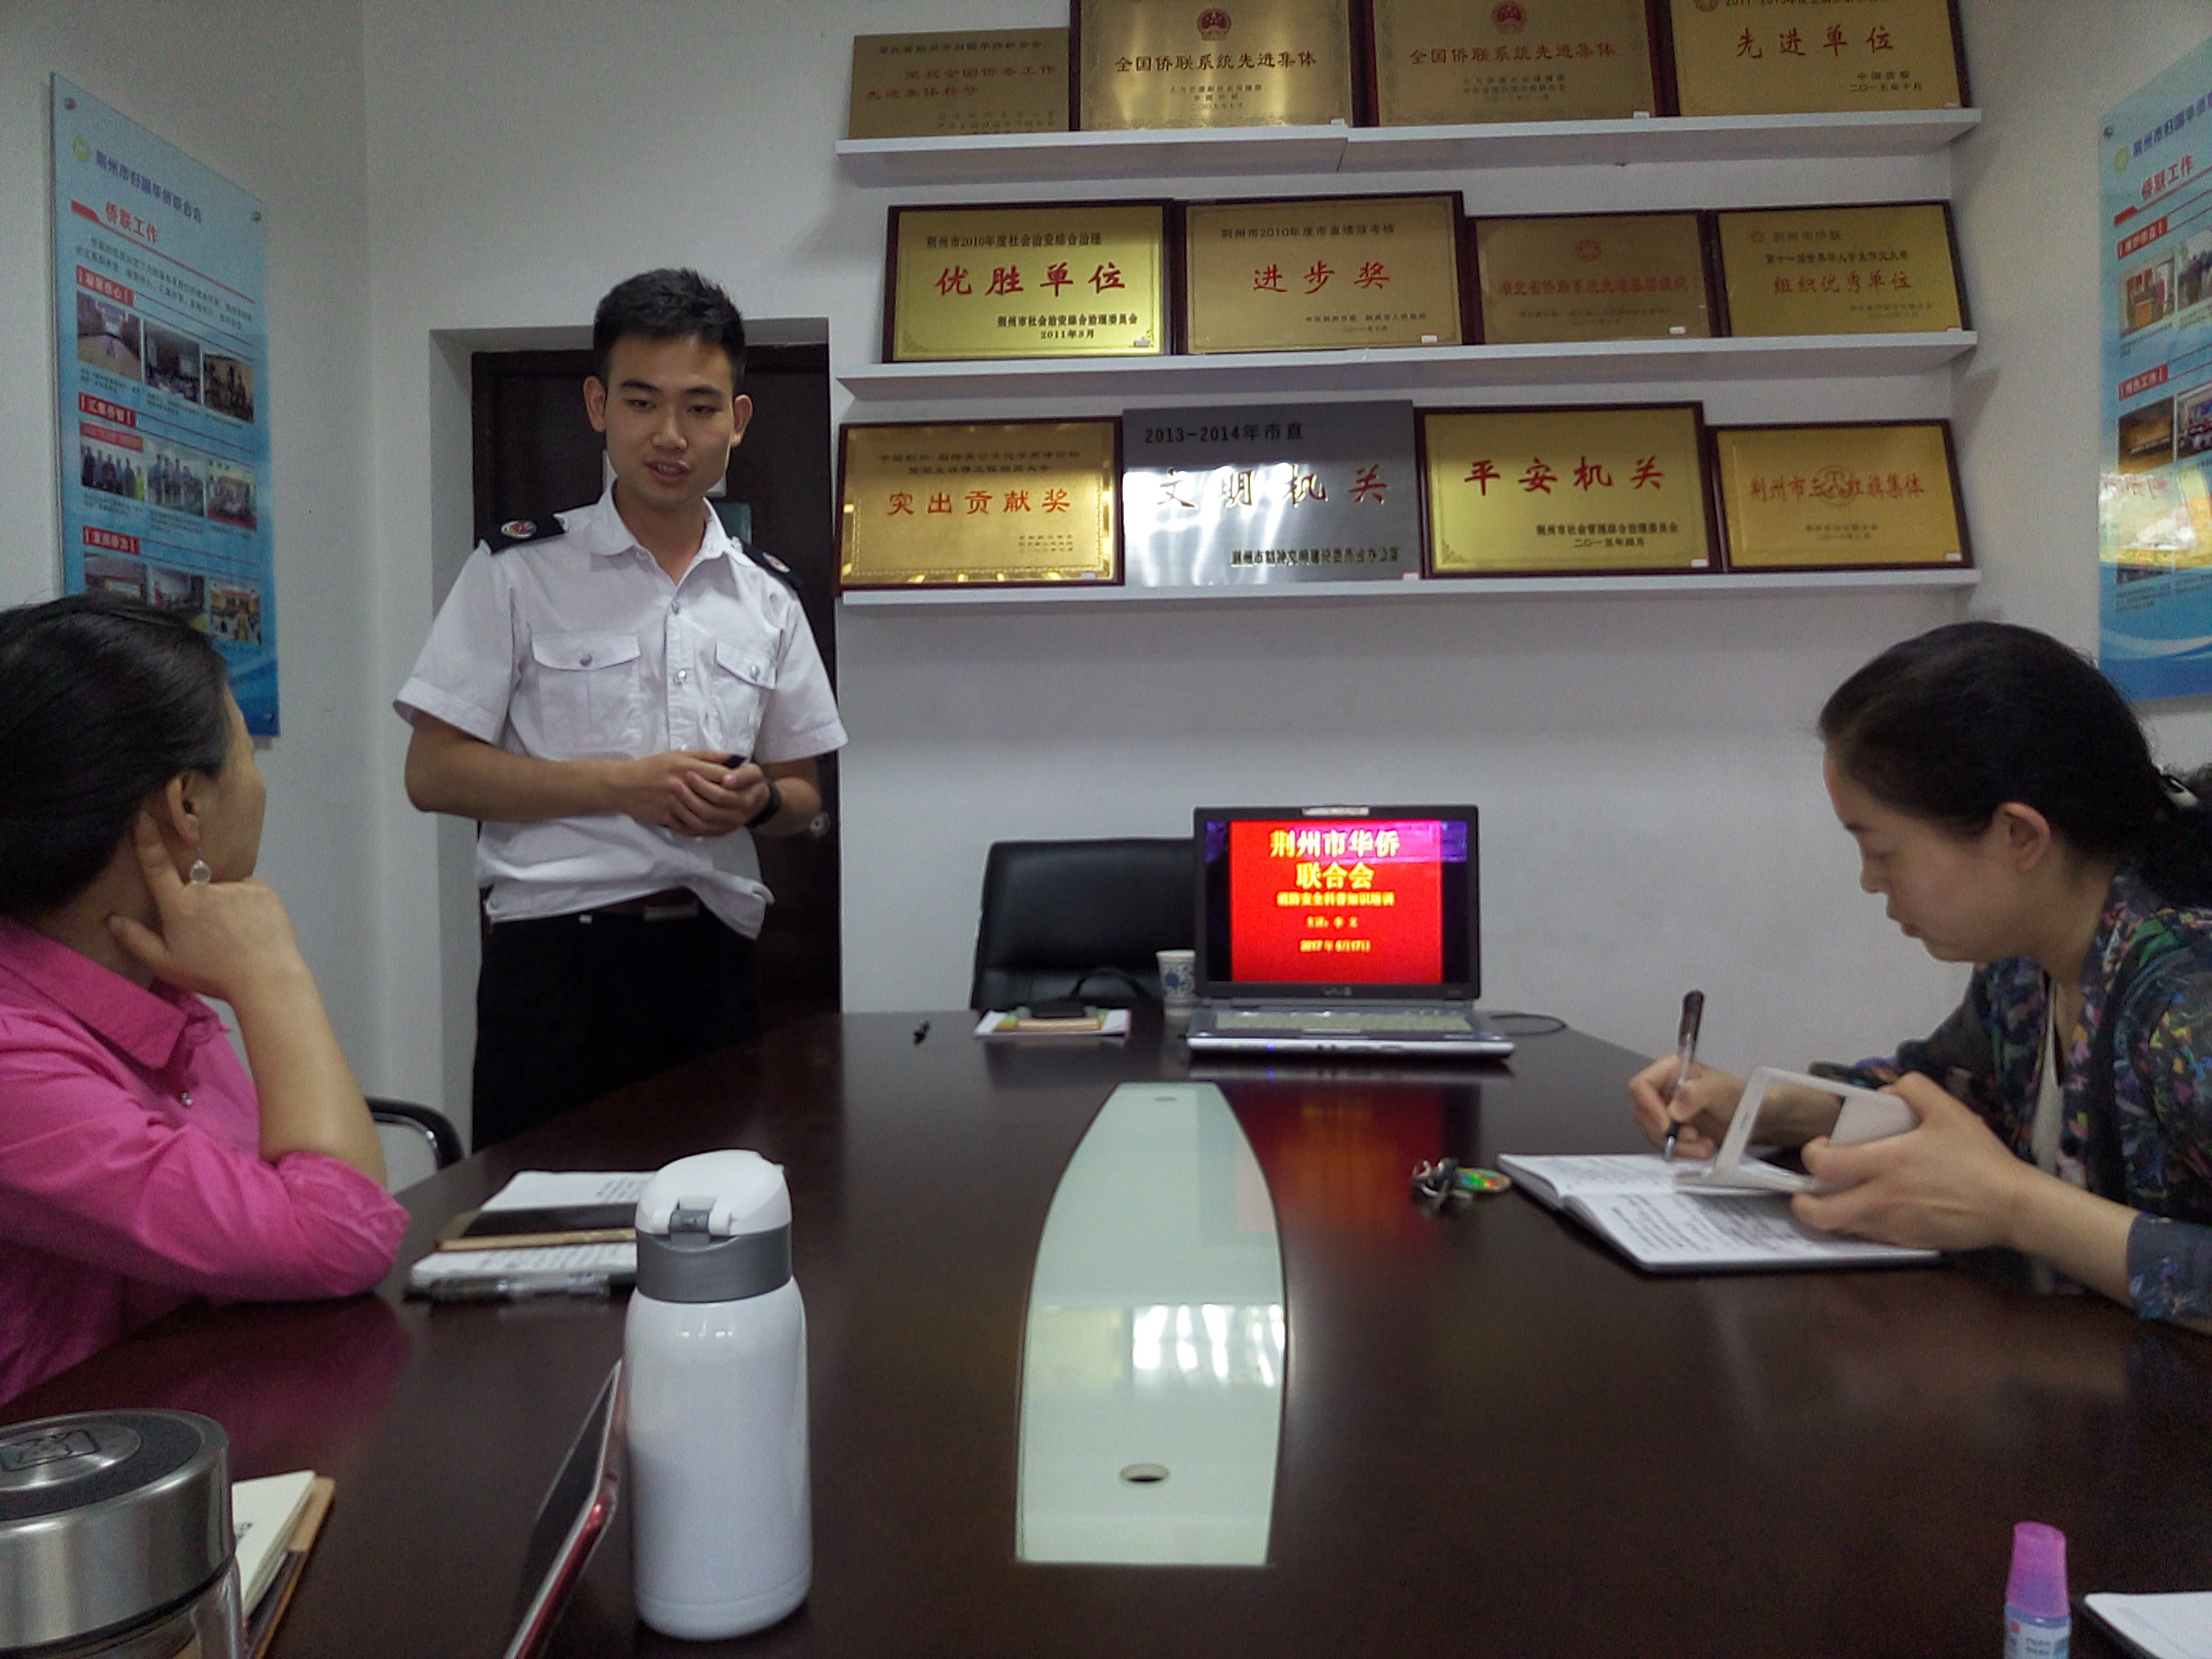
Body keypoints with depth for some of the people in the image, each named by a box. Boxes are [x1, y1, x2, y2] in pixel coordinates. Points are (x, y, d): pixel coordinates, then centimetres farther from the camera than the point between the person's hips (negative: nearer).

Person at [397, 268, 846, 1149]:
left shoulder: (767, 603, 11)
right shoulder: (517, 573, 0)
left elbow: (802, 795, 17)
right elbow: (433, 773, -4)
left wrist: (757, 799, -6)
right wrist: (622, 785, -13)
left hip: (714, 956, 4)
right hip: (558, 953, -3)